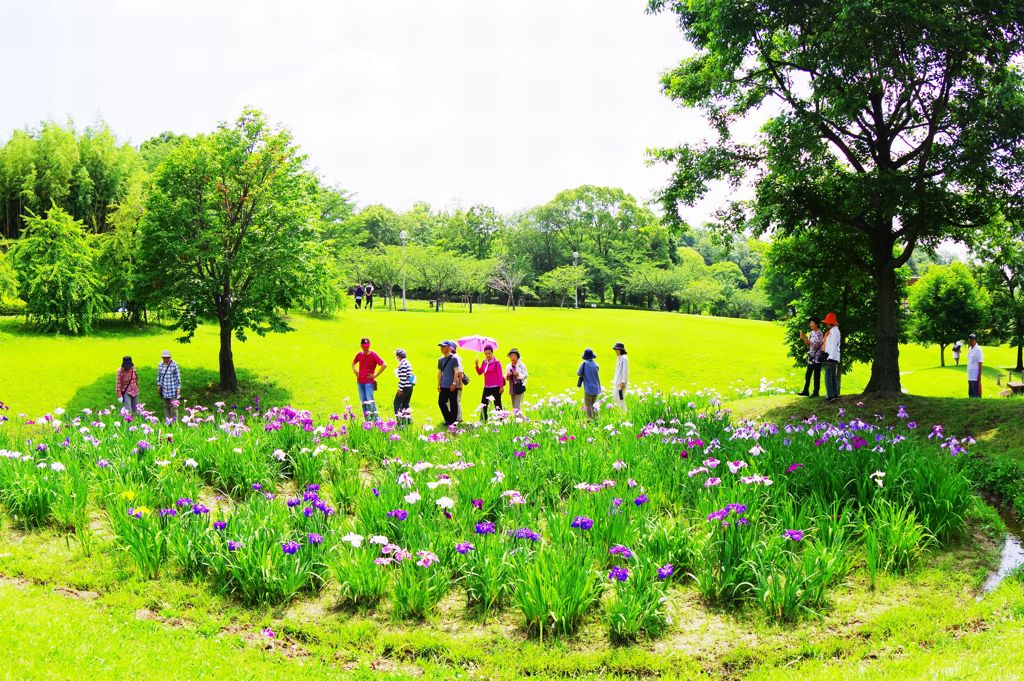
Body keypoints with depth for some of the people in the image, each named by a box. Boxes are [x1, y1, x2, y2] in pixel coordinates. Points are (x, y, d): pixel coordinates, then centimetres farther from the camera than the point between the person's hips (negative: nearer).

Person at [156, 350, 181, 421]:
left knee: (173, 406, -5)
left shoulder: (174, 364, -10)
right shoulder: (160, 365, 4)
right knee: (166, 406, 11)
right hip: (164, 389, 5)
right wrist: (158, 385, 6)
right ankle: (167, 421, 17)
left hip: (173, 389, -5)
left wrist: (178, 388, -6)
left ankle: (174, 421, 0)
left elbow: (178, 377, -5)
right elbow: (158, 376, 16)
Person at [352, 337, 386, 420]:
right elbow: (353, 363, 28)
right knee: (363, 401, 10)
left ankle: (375, 420, -9)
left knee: (370, 400, -12)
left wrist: (375, 375, -14)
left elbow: (384, 365, -16)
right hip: (360, 382, 6)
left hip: (369, 382, -6)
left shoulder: (373, 355, -10)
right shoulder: (359, 354, 7)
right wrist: (355, 370, 9)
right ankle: (367, 420, 18)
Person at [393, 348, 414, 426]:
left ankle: (400, 421, -6)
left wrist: (400, 389, -18)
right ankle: (408, 420, 22)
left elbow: (403, 378, -20)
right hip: (410, 386, 9)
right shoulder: (407, 363, 13)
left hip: (405, 387, -9)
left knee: (397, 403, -2)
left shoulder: (402, 364, -16)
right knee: (405, 404, 18)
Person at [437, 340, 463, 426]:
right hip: (443, 386, 6)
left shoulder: (454, 358, -7)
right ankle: (448, 420, 16)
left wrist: (454, 383, -16)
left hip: (452, 386, -6)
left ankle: (453, 422, 8)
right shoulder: (440, 359, 12)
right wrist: (438, 384, 11)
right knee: (441, 402, 4)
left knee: (453, 403, 1)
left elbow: (457, 372, -10)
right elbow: (439, 372, 16)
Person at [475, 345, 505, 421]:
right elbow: (479, 373, 14)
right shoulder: (484, 362, 10)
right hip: (487, 387, 6)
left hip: (495, 387, -6)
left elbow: (500, 375, -9)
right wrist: (477, 365, -2)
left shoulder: (496, 362, -8)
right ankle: (483, 420, 14)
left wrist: (501, 386, -13)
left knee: (497, 405, -1)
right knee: (483, 405, 6)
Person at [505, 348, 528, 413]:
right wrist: (507, 376, -8)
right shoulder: (508, 366, 11)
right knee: (514, 406, 8)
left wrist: (518, 374, -22)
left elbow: (525, 375, -5)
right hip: (512, 388, 5)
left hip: (520, 387, -5)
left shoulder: (522, 365, -3)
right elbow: (505, 376, 16)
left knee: (517, 406, -14)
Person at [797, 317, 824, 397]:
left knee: (816, 376, -1)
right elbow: (808, 345, 14)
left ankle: (816, 392, 6)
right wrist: (803, 338, -2)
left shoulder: (819, 334, -13)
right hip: (811, 357, 8)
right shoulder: (812, 332, 11)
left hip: (817, 358, -8)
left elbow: (815, 345, -20)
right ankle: (805, 391, 15)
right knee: (807, 375, 9)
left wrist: (806, 339, -22)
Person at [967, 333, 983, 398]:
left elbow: (980, 364, -13)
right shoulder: (970, 349, 13)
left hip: (975, 377, -8)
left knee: (976, 394, -4)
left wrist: (979, 376, -16)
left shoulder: (978, 349, -12)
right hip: (970, 376, 8)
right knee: (971, 393, 12)